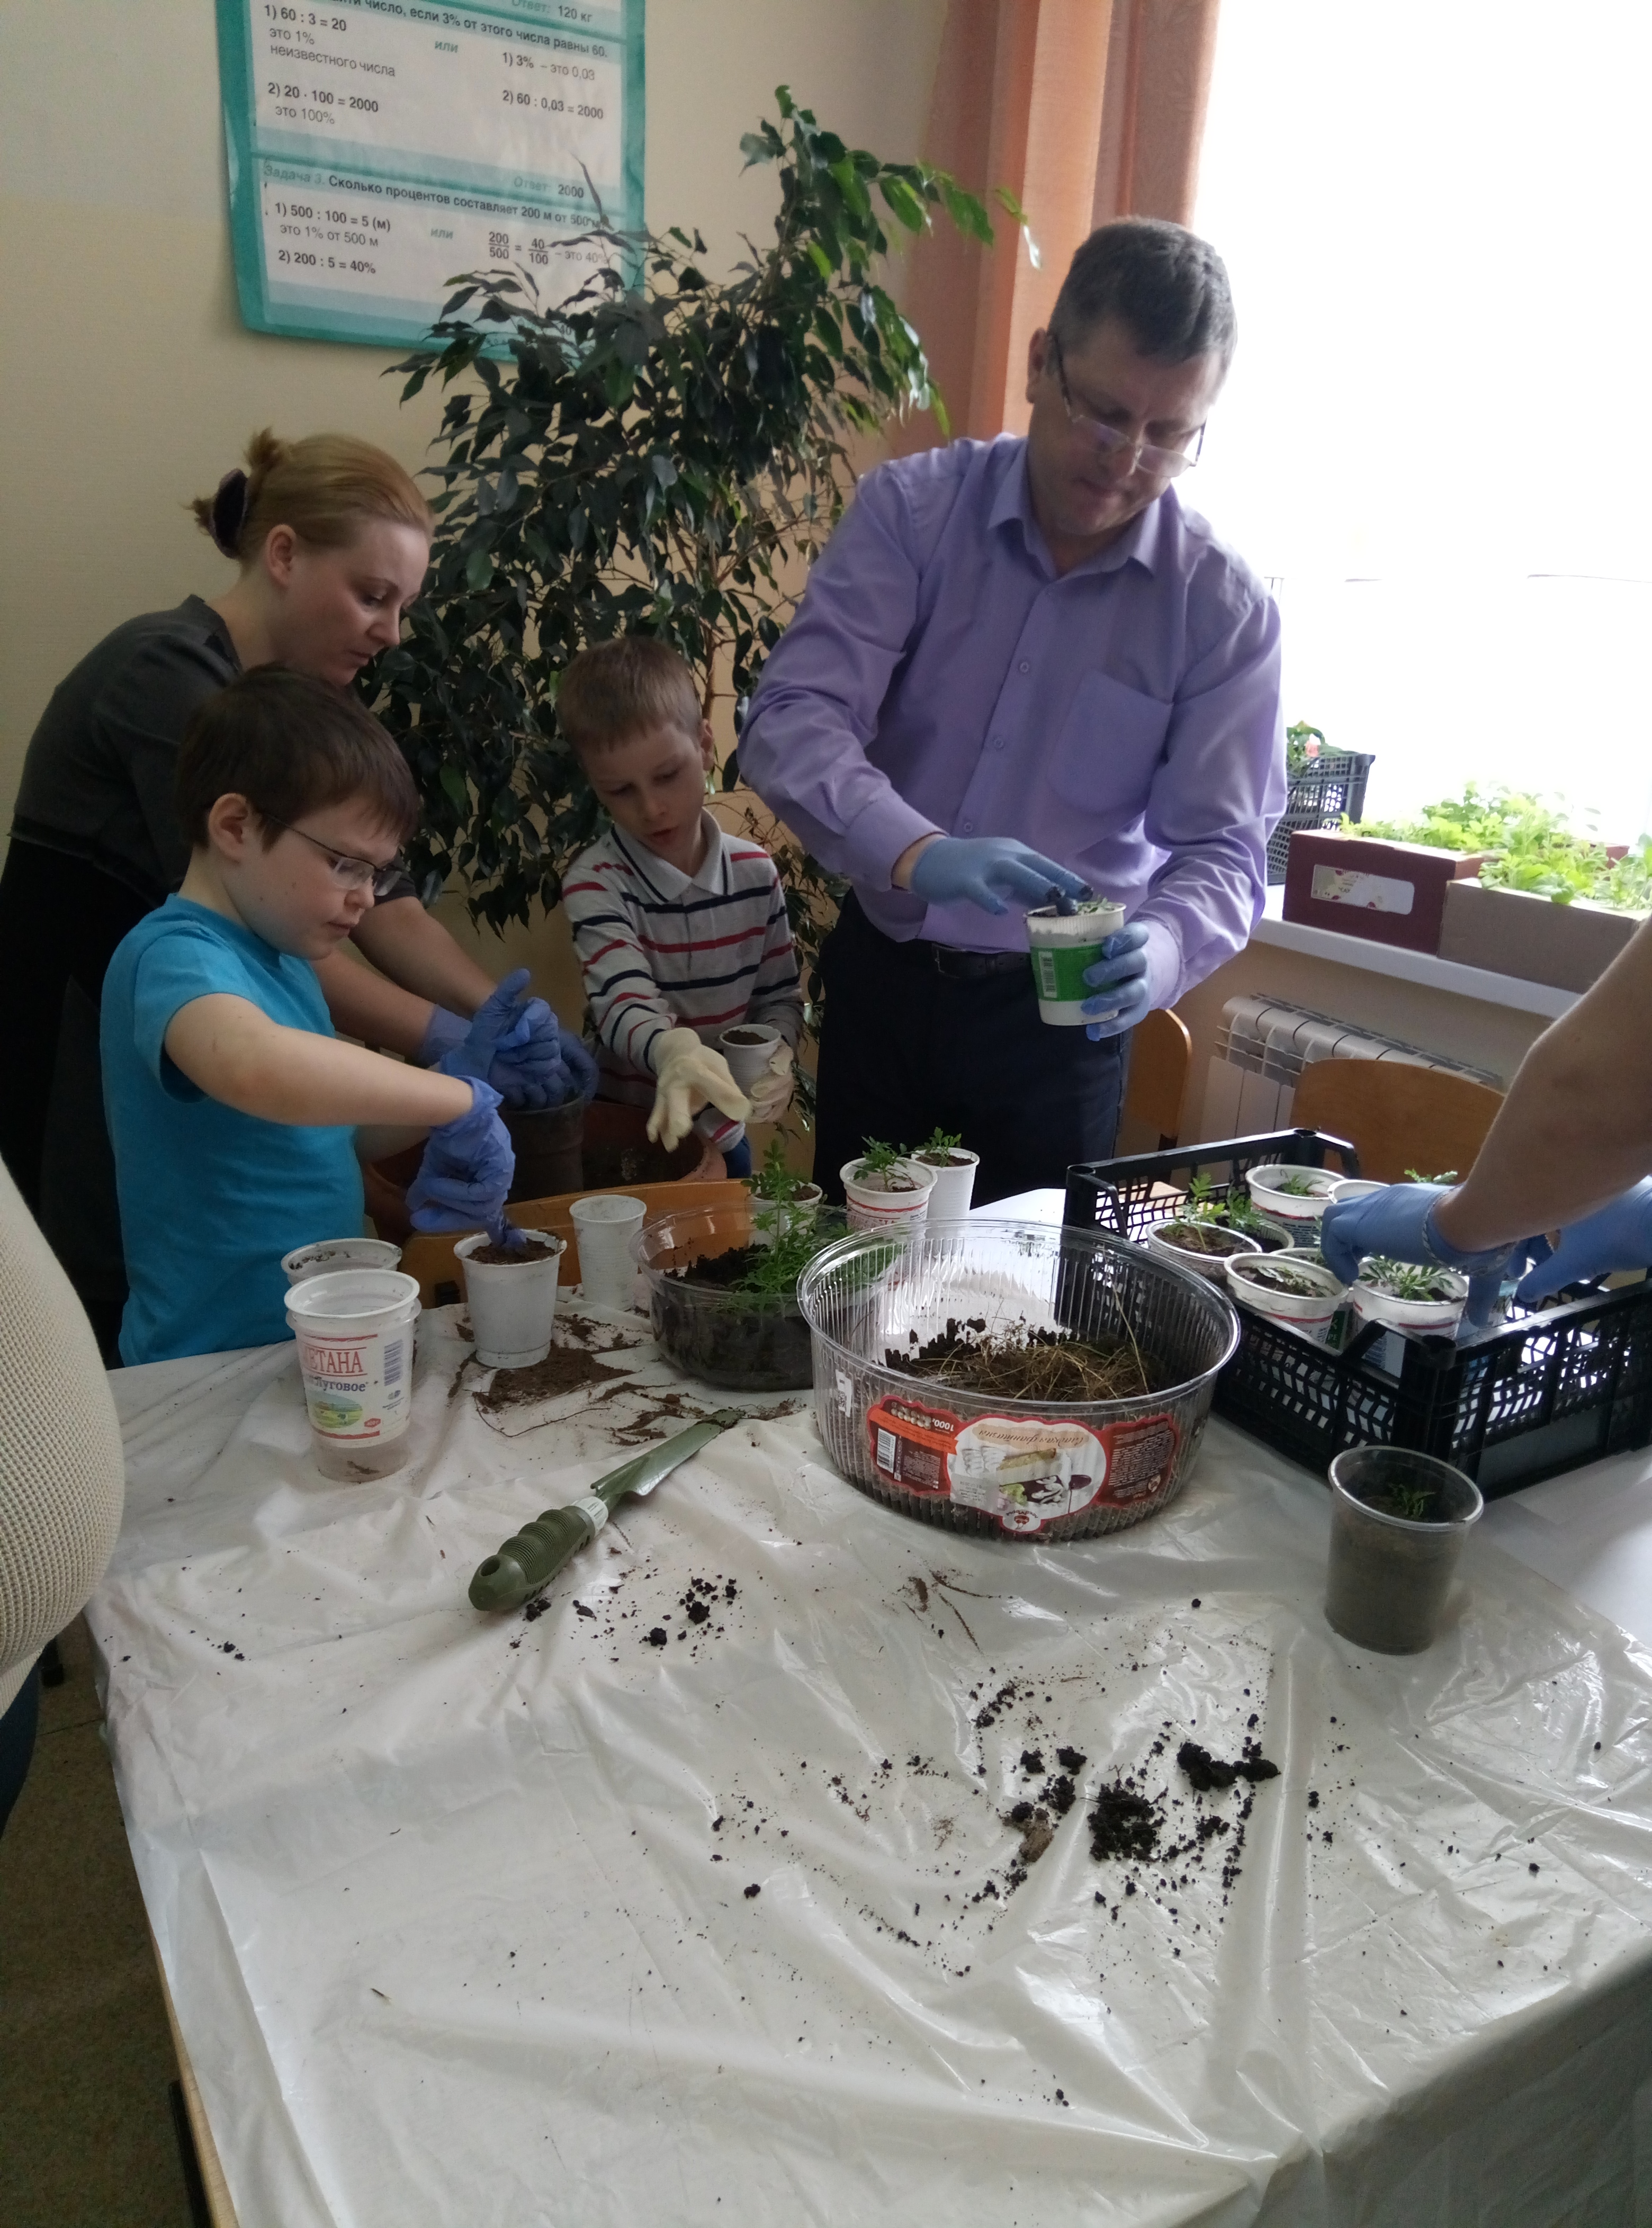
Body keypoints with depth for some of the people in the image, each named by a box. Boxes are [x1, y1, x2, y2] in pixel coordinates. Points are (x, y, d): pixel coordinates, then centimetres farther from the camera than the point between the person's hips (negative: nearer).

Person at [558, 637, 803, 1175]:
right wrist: (671, 1050, -51)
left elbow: (780, 997, 4)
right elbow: (624, 1005, -29)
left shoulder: (756, 872, -4)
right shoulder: (595, 883, -16)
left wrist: (777, 1057, -17)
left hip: (724, 1135, 4)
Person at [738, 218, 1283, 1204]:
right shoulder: (913, 508, -8)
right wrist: (917, 855, -37)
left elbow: (1222, 849, -9)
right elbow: (792, 722, -18)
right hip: (879, 980, 1)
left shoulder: (1226, 609, -8)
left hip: (1061, 1013, -1)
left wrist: (1160, 950, -32)